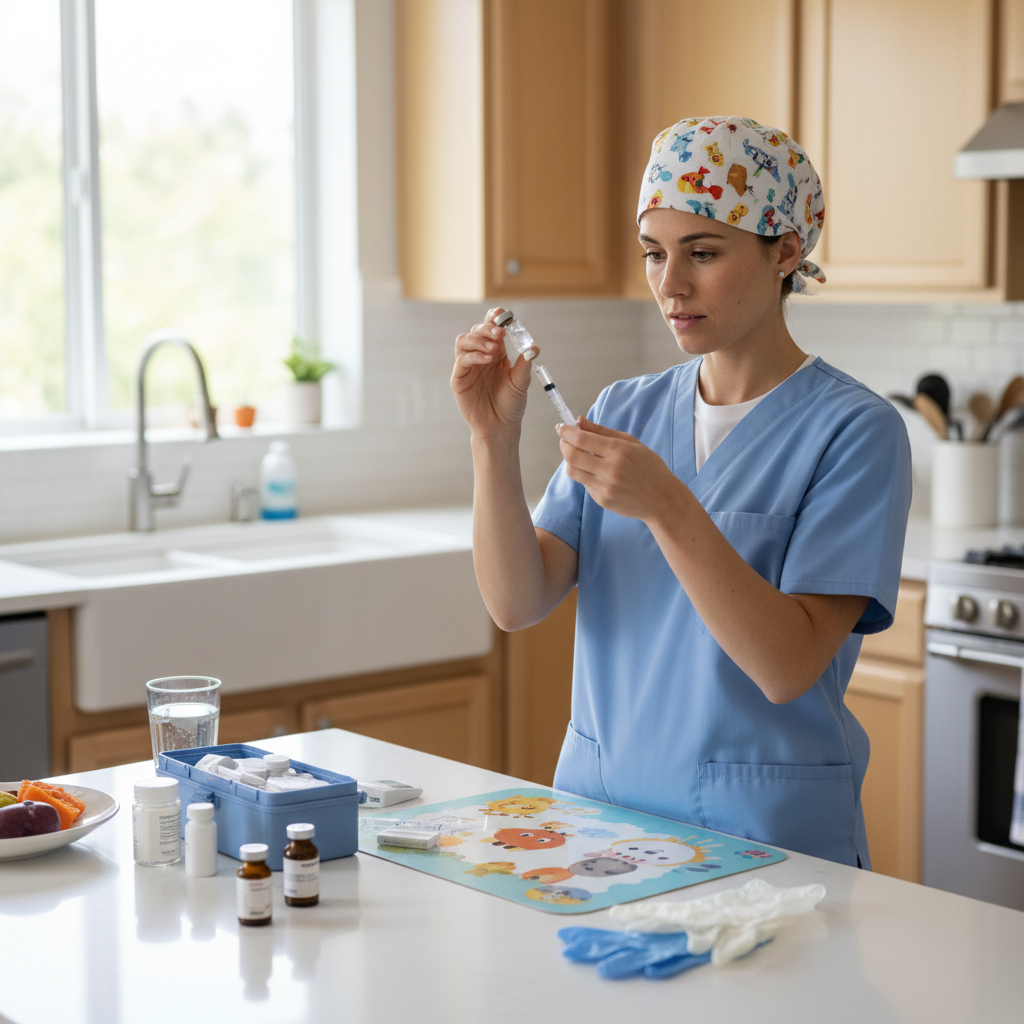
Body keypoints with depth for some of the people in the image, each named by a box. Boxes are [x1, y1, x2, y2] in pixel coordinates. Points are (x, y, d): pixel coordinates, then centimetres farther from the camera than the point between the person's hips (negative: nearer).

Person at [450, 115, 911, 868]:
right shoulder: (626, 411, 9)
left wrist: (667, 508, -25)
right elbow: (517, 603, -1)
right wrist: (495, 439, -13)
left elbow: (788, 667, -16)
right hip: (600, 812, 4)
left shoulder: (854, 429, -7)